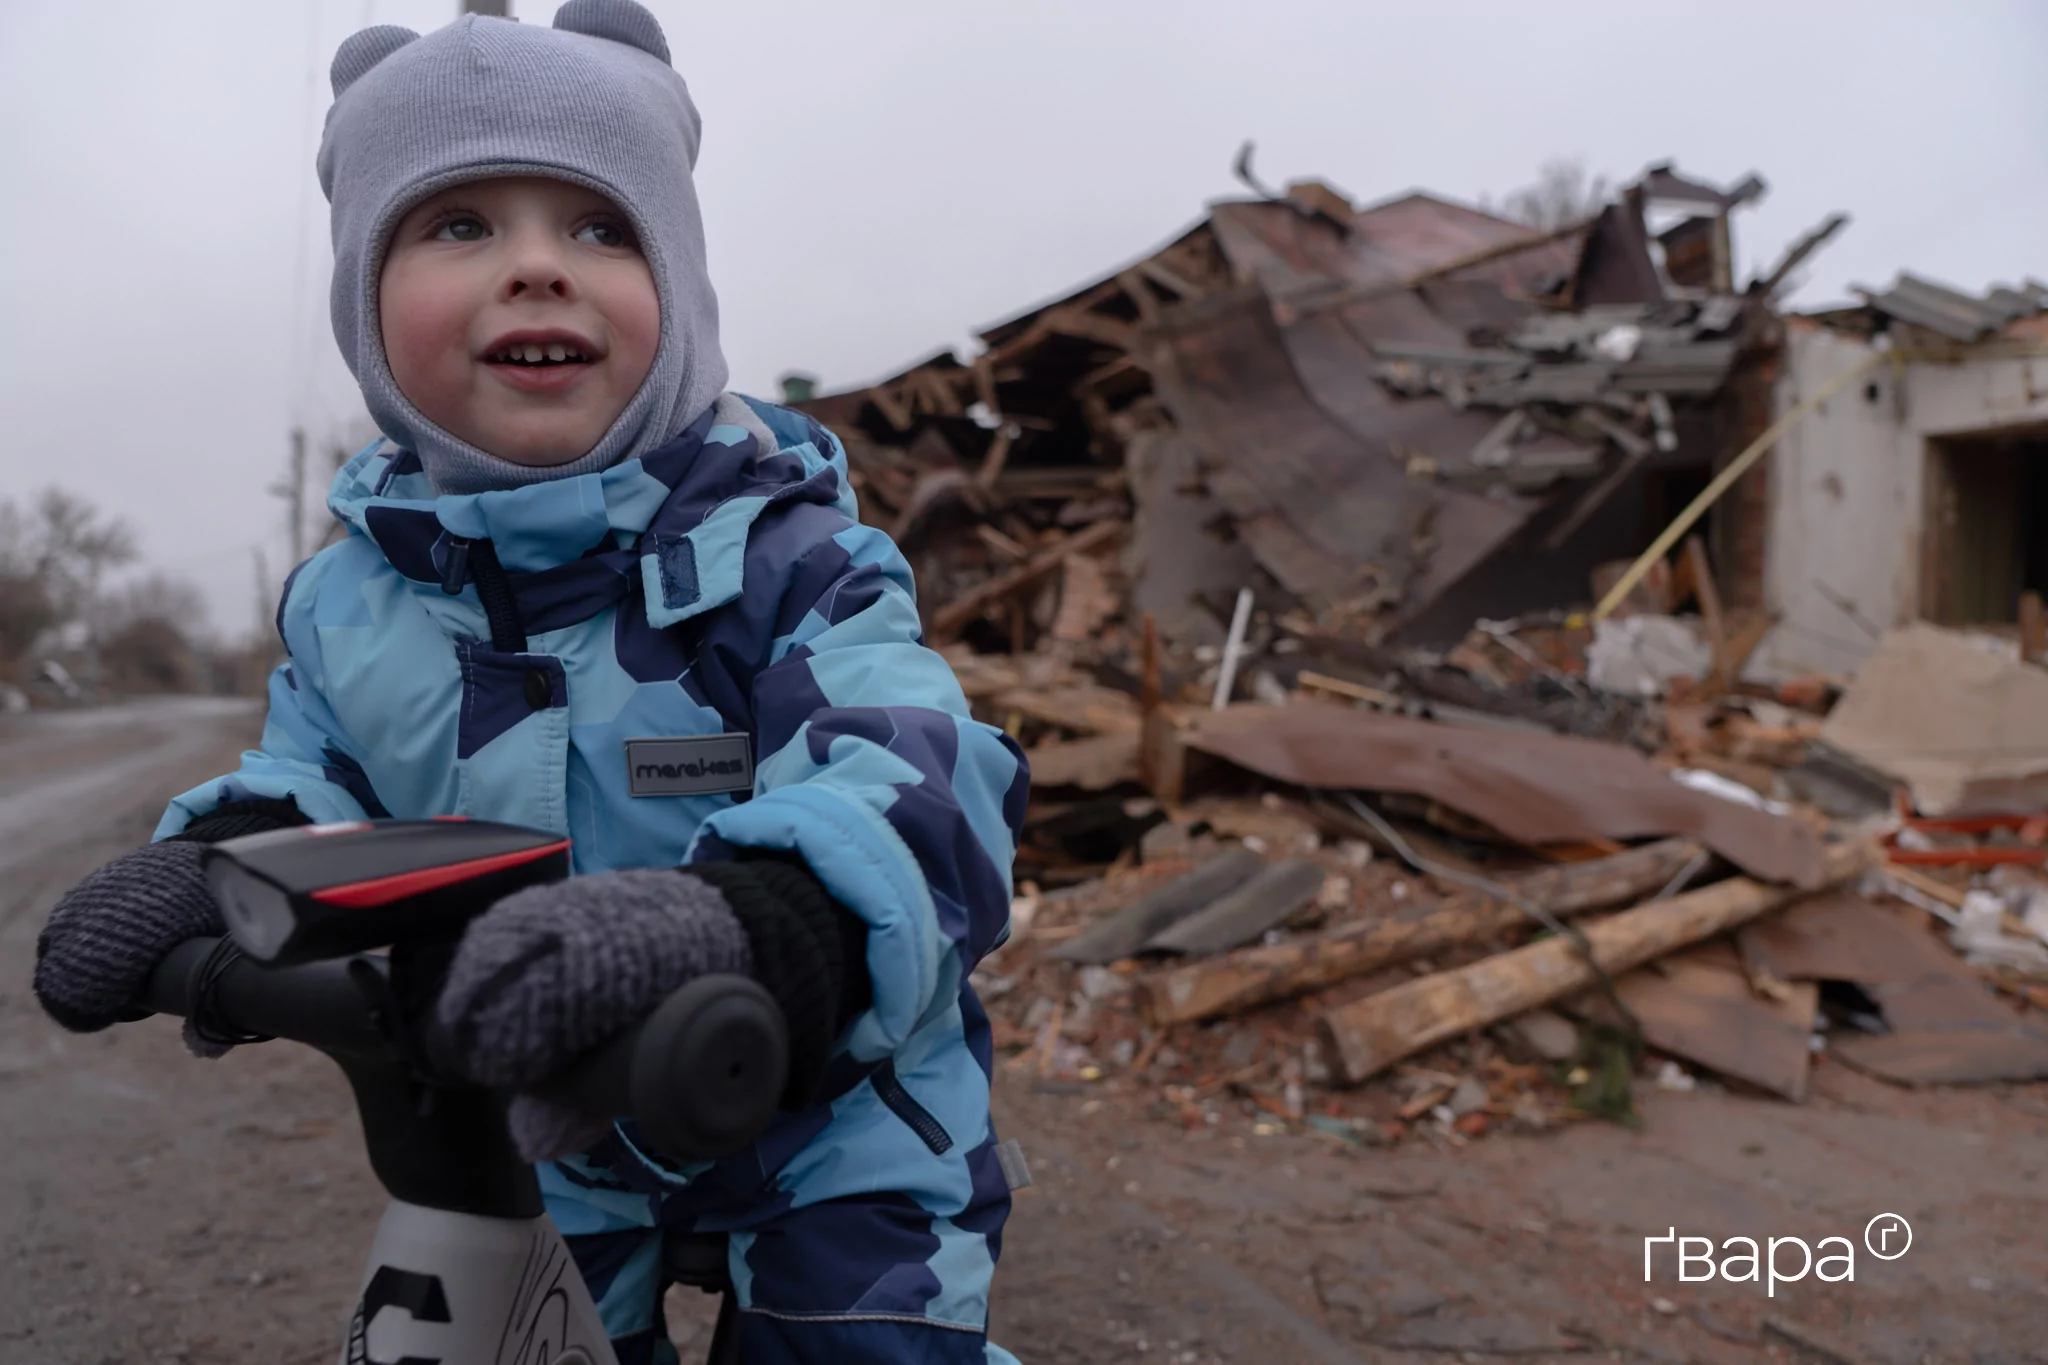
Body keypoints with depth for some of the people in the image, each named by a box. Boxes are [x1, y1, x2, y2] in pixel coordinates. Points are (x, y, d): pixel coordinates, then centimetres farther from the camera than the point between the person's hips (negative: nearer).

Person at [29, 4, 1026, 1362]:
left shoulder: (775, 552, -22)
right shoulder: (353, 598, -6)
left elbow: (911, 788, -36)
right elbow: (314, 770, 8)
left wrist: (736, 921, -58)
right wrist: (220, 859, -17)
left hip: (829, 1112, -4)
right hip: (551, 1135, 5)